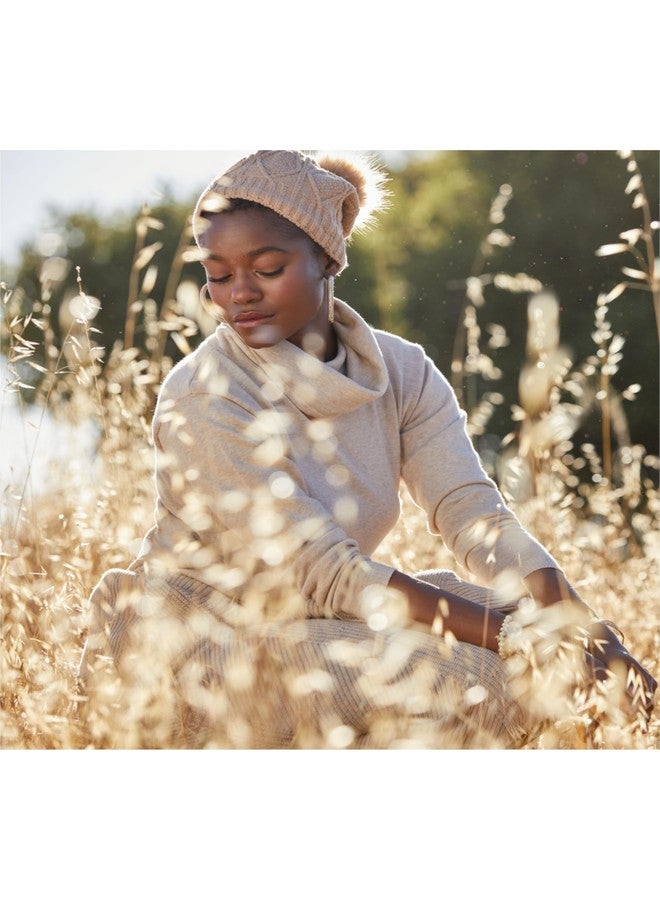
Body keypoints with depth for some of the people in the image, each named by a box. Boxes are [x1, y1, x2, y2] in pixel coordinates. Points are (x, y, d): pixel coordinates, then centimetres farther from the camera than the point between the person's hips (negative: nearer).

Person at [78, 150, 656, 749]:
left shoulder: (401, 372, -2)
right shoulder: (201, 402, -21)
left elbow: (473, 510, -13)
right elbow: (328, 575, -25)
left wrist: (578, 626, -31)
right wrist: (518, 637, -30)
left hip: (314, 621, 7)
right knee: (456, 675, -23)